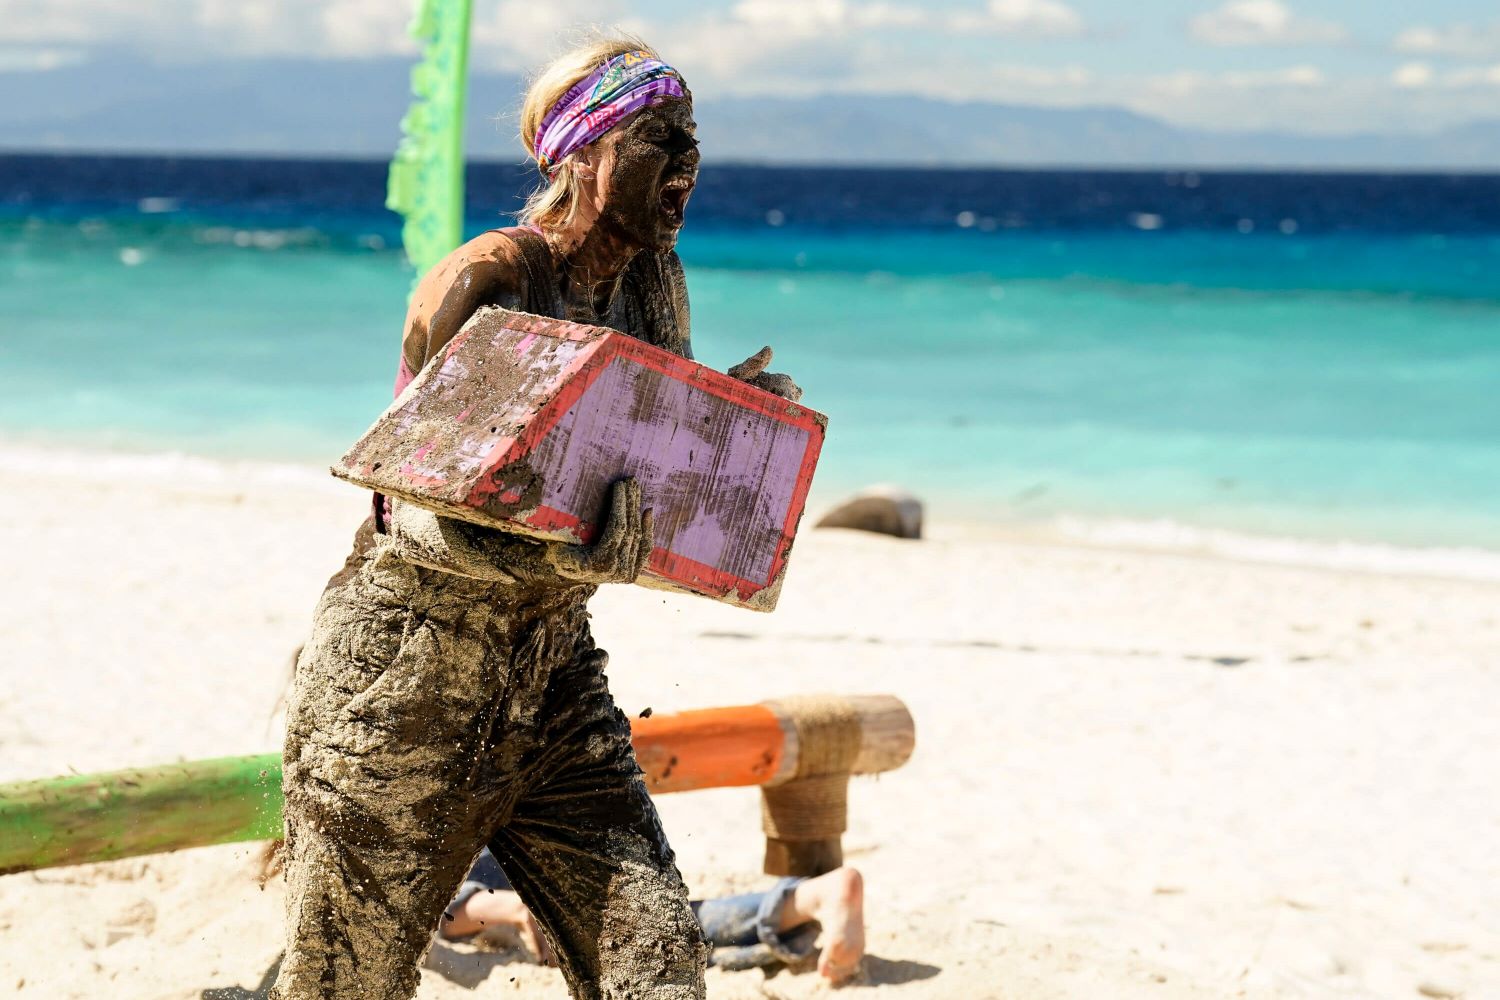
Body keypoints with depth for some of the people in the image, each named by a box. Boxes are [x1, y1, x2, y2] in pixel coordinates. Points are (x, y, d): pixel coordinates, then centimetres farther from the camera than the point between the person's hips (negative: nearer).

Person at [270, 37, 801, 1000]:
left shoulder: (656, 285, 5)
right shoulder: (486, 279, -16)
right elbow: (417, 507, -22)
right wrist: (561, 551, -40)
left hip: (554, 673, 6)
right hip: (405, 666, -6)